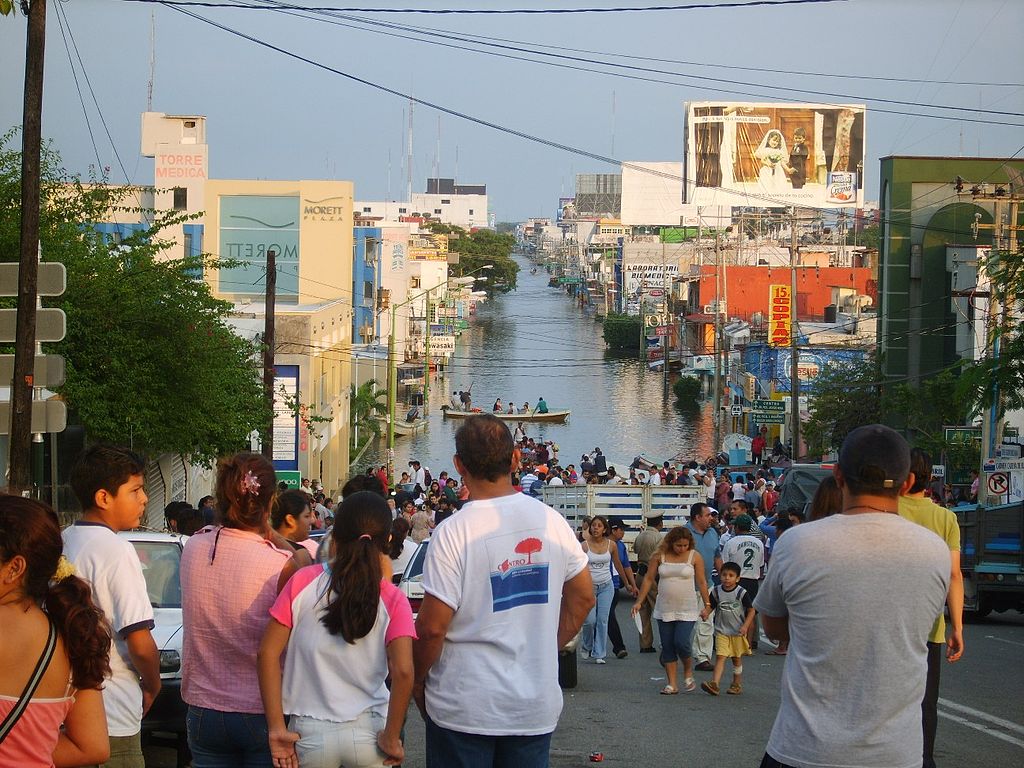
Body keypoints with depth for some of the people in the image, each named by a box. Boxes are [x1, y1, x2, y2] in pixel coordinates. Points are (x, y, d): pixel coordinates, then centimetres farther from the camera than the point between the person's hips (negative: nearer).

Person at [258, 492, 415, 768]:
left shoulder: (303, 582, -3)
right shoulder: (393, 600, -5)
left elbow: (268, 653, -7)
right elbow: (403, 671, -16)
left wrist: (276, 728, -4)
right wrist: (392, 738, -7)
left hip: (310, 733, 0)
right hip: (367, 733, 0)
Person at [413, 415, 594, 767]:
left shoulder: (453, 533, -15)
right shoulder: (553, 522, 0)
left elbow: (432, 627, -15)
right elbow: (583, 597, 10)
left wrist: (417, 680, 1)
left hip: (464, 708, -4)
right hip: (537, 705, 4)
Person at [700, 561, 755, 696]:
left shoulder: (741, 593, -8)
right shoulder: (716, 592, 0)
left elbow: (751, 610, -4)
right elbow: (711, 607, 8)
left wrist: (745, 626, -14)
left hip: (738, 632, -1)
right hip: (721, 631, 1)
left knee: (737, 659, 12)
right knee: (720, 657, -11)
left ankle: (737, 684, 24)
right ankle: (714, 684, -21)